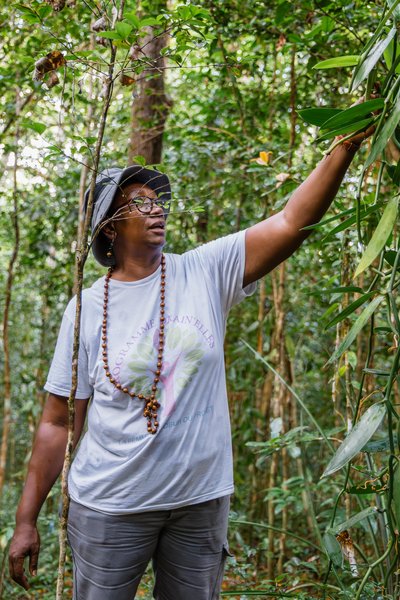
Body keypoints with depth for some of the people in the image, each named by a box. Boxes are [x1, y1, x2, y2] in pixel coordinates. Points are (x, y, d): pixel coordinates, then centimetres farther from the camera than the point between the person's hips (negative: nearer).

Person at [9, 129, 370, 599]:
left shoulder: (206, 273, -3)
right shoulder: (88, 308, -6)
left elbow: (291, 222, -12)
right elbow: (58, 423, -2)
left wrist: (348, 142, -20)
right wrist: (26, 520, -1)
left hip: (201, 499, 2)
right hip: (110, 507, -1)